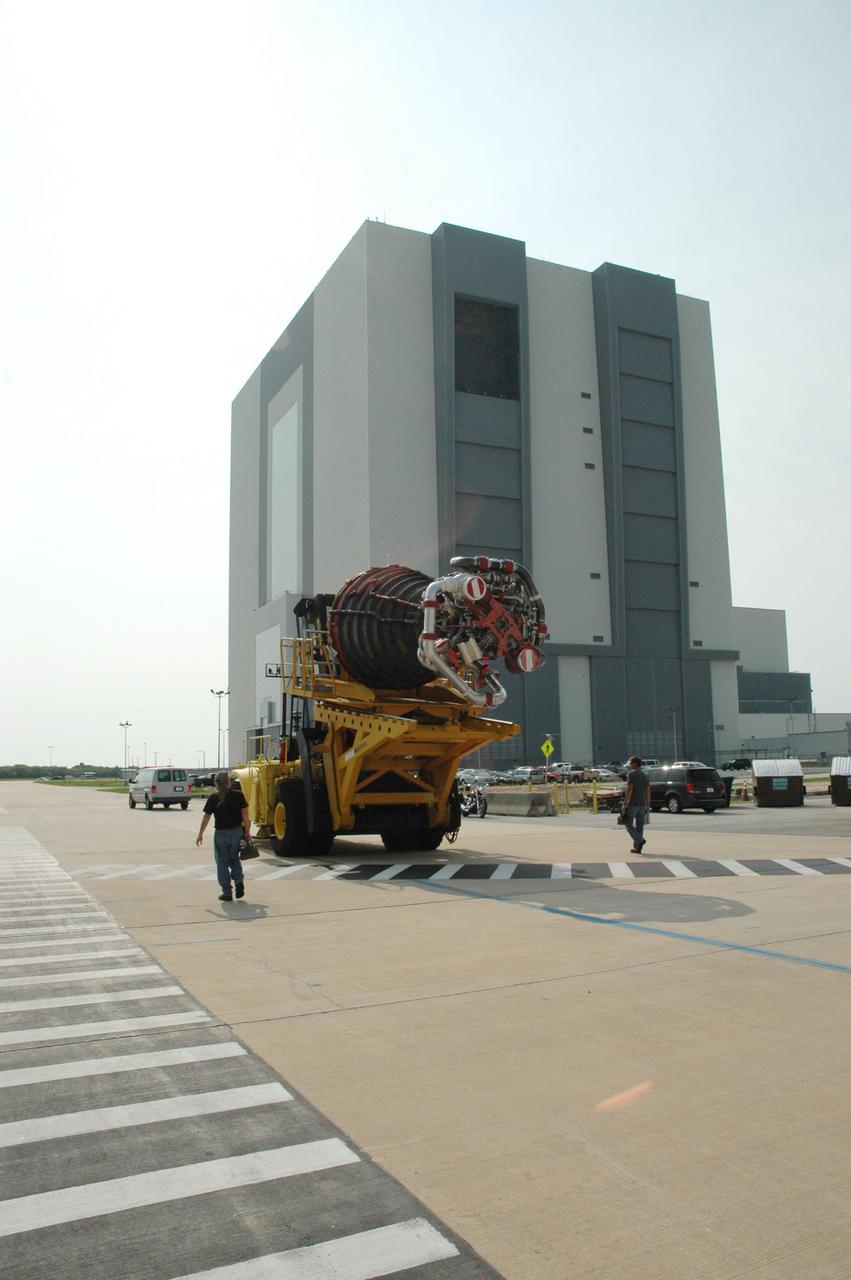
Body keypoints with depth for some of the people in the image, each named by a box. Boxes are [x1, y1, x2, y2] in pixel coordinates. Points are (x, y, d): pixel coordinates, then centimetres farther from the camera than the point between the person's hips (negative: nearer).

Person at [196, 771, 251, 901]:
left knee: (222, 863, 10)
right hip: (237, 832, 2)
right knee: (234, 859, 21)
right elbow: (245, 815, -3)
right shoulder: (238, 795, -3)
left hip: (221, 834, -2)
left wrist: (200, 834, 9)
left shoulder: (213, 798, -5)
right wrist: (247, 831, 7)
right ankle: (239, 881, -1)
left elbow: (206, 818, -2)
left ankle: (227, 893, 11)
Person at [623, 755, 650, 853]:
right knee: (639, 826, 8)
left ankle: (639, 840, -16)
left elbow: (629, 789, -16)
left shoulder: (631, 773, -8)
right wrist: (648, 805, 14)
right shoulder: (645, 775, 14)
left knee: (628, 824, 1)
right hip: (642, 804, 7)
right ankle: (637, 847, 6)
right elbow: (648, 791, 12)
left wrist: (625, 803, -15)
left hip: (633, 803, -7)